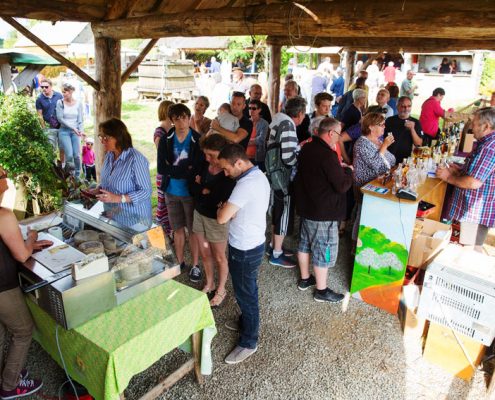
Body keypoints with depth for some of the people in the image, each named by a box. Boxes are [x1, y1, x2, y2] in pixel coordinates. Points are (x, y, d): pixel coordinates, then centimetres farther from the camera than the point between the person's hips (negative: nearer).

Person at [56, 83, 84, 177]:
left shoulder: (78, 104, 4)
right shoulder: (60, 103, 1)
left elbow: (80, 120, 3)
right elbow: (60, 118, -5)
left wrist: (81, 130, -14)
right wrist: (72, 127, -14)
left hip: (75, 132, 1)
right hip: (64, 131, -1)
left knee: (77, 155, -6)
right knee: (69, 155, -13)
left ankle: (77, 176, 9)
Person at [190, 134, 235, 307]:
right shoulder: (204, 165, -4)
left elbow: (221, 200, -26)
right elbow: (192, 187, 0)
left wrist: (202, 191, -13)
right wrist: (206, 192, -17)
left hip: (216, 220, -6)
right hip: (199, 214, 6)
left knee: (219, 257, 13)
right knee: (204, 254, 20)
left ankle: (221, 290, 34)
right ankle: (209, 284, 44)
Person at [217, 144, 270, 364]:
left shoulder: (246, 184, -29)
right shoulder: (259, 175, 3)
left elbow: (221, 217, -28)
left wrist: (220, 209, -6)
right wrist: (228, 209, -3)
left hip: (245, 249, -9)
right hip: (253, 243, 9)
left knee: (246, 294, 7)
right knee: (246, 290, 26)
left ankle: (249, 342, 26)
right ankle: (246, 322, 48)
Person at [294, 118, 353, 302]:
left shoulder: (307, 149, 3)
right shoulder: (327, 155, -26)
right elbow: (342, 186, -23)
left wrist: (338, 168, 7)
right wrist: (348, 170, -5)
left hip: (305, 206, 9)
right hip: (323, 213, -9)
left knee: (305, 243, 20)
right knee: (324, 250, 5)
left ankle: (304, 279, 38)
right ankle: (321, 290, 20)